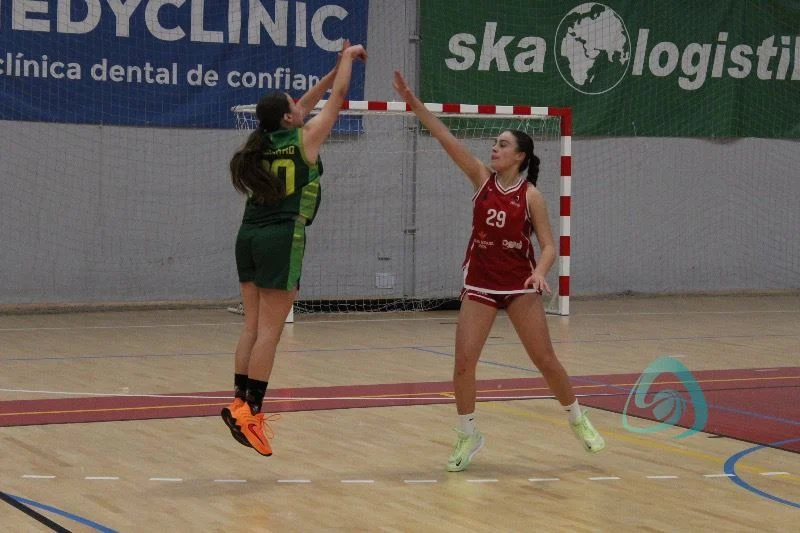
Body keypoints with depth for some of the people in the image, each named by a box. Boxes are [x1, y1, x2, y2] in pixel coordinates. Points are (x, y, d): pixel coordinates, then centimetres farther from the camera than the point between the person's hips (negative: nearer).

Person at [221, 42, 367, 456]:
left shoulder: (265, 141, 14)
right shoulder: (304, 138, -3)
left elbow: (307, 105, 29)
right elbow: (337, 97, 8)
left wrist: (337, 67, 33)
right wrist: (347, 58, 24)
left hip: (249, 236, 7)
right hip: (281, 238, -7)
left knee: (253, 325, 8)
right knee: (269, 330, -7)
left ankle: (240, 403, 4)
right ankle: (249, 410, -11)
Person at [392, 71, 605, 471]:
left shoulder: (530, 195, -7)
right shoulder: (482, 179, 0)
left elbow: (548, 246, -6)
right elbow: (444, 137, -8)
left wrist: (540, 272, -27)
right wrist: (413, 102, -16)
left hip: (520, 286, -2)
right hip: (480, 285, 2)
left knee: (545, 360, 2)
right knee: (463, 363, -7)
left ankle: (578, 419, 25)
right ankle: (468, 436, 10)